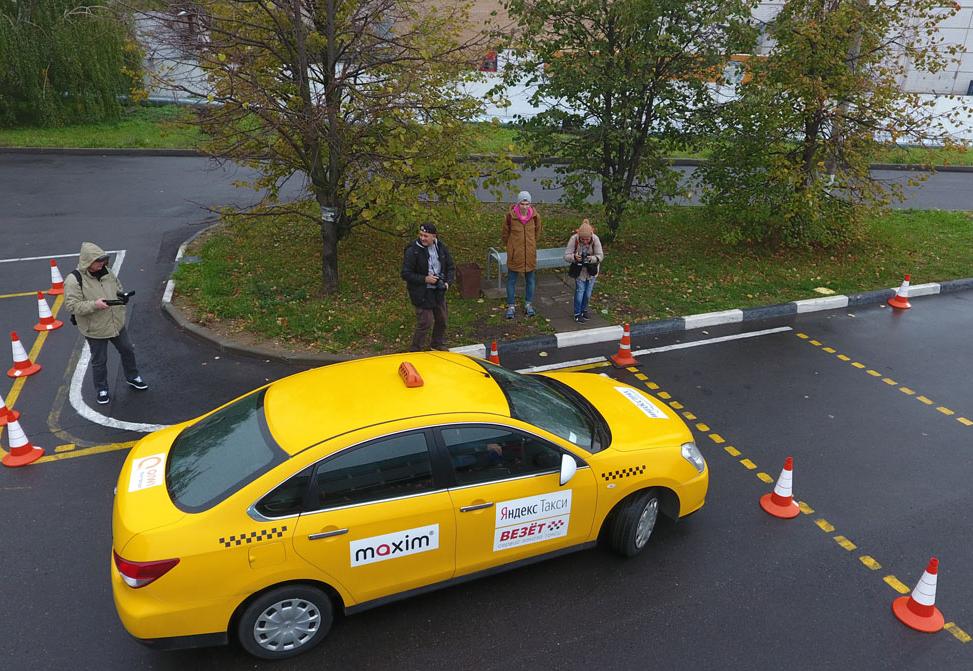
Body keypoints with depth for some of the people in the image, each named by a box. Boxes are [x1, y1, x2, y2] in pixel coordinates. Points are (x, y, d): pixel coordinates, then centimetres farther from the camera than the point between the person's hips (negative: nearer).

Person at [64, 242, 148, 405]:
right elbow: (72, 305, -21)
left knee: (127, 350, 19)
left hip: (117, 323, 6)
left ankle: (132, 377, 42)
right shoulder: (74, 280, -18)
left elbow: (119, 289, 17)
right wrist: (94, 305, -31)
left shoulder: (107, 272, 1)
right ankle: (101, 389, 28)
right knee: (99, 361, 9)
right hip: (95, 329, -6)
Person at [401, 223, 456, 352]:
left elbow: (451, 268, 11)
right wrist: (424, 279, -22)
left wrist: (447, 282, -7)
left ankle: (438, 344, 40)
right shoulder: (412, 251, -16)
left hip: (438, 291, 6)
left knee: (442, 318, 18)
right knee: (425, 321, -6)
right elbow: (405, 274, -14)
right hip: (422, 293, -6)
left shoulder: (442, 248, 1)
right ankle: (416, 350, 12)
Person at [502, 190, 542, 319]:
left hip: (530, 253, 2)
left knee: (530, 279, 13)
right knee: (511, 280, 6)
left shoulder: (535, 216, -8)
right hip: (515, 253, -2)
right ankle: (510, 306, 16)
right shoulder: (510, 216, -15)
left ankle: (528, 304, 28)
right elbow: (505, 233, 2)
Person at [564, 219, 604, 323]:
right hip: (579, 271, -2)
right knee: (579, 291, -2)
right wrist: (574, 257, -41)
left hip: (591, 270, 2)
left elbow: (600, 256, -15)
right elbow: (566, 256, -20)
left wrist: (592, 258, -36)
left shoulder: (595, 239, -21)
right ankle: (577, 314, 14)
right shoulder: (574, 239, -24)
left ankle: (584, 310, 33)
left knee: (588, 293, 10)